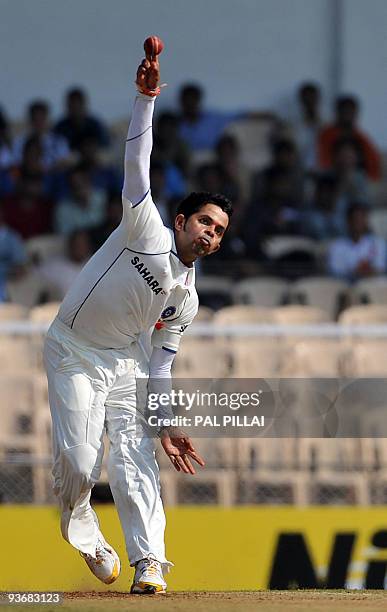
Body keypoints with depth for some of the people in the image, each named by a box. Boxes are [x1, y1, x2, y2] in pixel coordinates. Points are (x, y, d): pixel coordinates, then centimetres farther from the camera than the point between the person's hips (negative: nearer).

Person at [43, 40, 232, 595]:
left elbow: (161, 362, 8)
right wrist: (147, 97, -32)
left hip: (124, 363, 5)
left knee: (136, 460, -10)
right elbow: (137, 164, -21)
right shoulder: (147, 231, -13)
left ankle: (149, 563, -11)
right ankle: (81, 528, 18)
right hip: (73, 355, -5)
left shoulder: (187, 301, 2)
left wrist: (166, 424, -2)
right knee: (78, 461, -13)